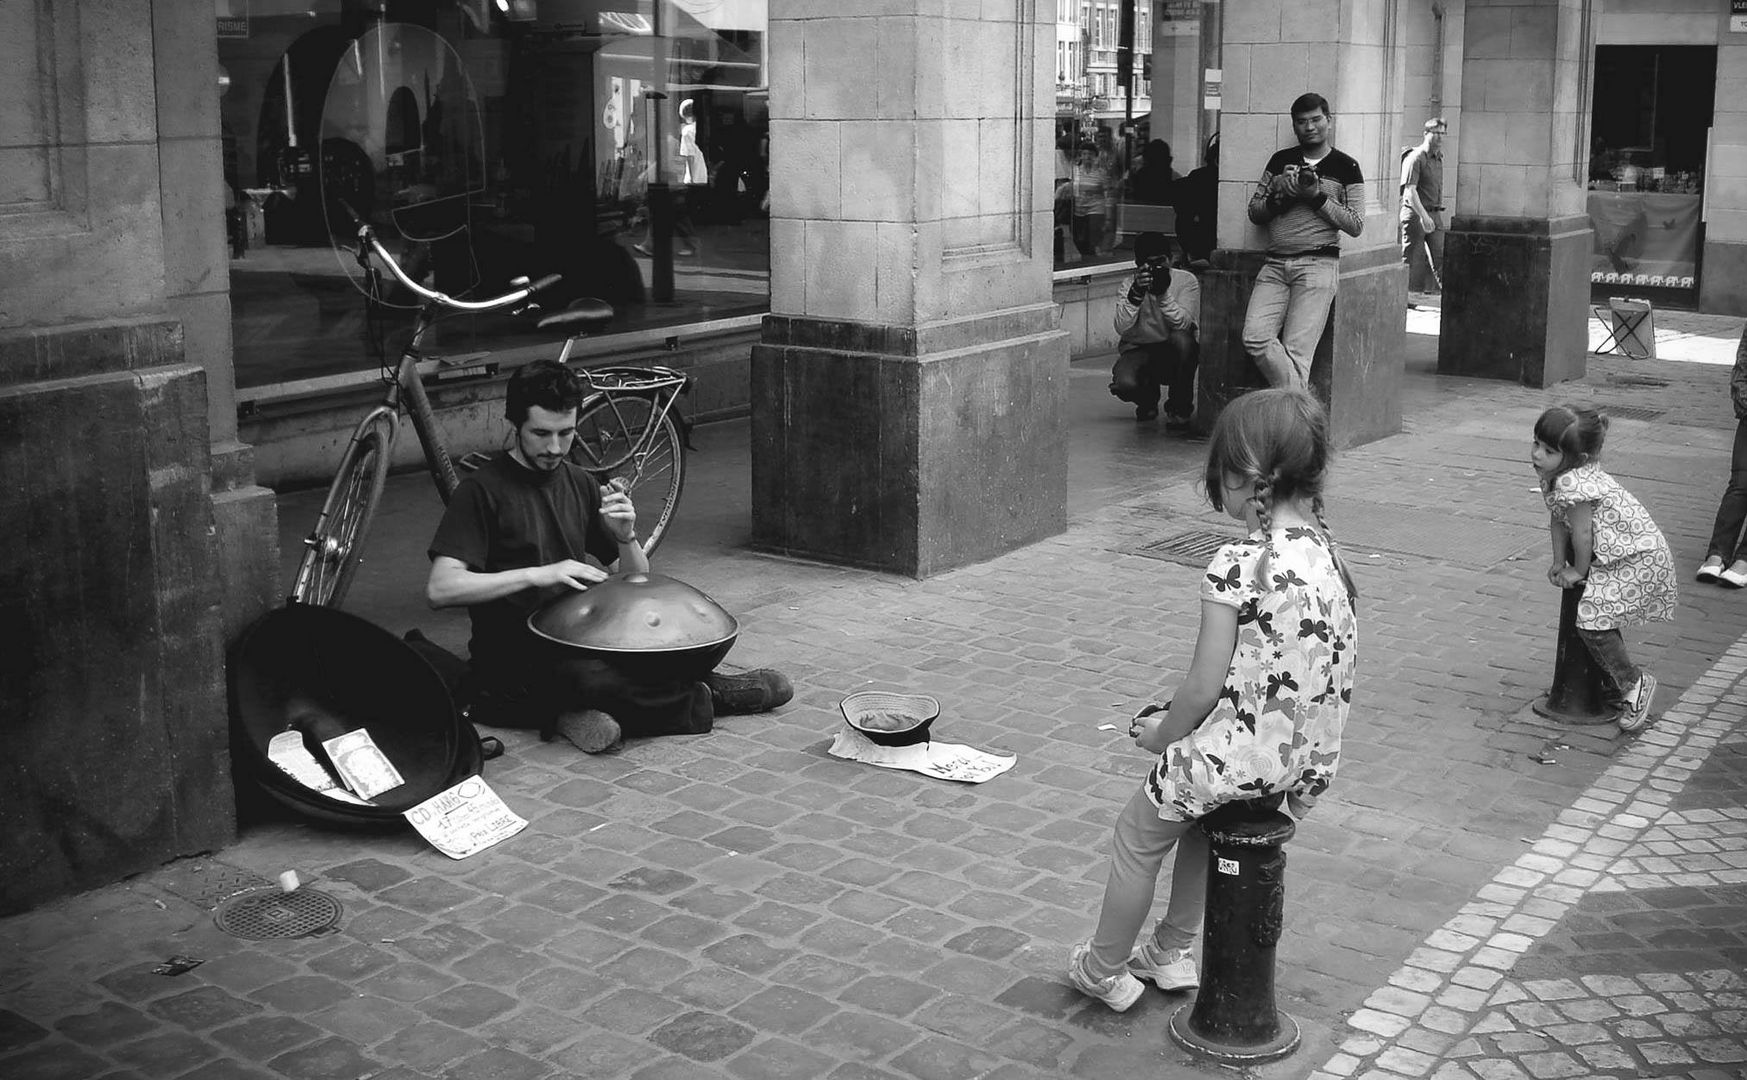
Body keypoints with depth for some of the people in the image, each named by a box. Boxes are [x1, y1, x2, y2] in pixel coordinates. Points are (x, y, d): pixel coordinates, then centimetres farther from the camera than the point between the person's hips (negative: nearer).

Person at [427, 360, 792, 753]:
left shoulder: (580, 484, 11)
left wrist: (626, 536, -9)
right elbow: (440, 589, -18)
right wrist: (537, 574, -25)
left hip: (581, 638, 6)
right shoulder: (483, 489, -7)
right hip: (514, 659, -6)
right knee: (597, 682, -33)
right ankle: (705, 697, -13)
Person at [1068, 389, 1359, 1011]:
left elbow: (1204, 688, -20)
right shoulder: (1327, 552, 1)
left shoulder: (1236, 565, -22)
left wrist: (1162, 734, 0)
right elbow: (1300, 668, 9)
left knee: (1137, 835, 18)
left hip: (1241, 756, -8)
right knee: (1196, 815, 34)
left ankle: (1103, 971, 34)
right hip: (1314, 757, 8)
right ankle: (1170, 953, 45)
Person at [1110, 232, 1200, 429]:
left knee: (1181, 339, -36)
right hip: (1138, 350, 1)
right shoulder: (1129, 283, -3)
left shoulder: (1186, 281, -6)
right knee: (1123, 383, -31)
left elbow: (1183, 324, -20)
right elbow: (1122, 328, -18)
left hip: (1174, 354, -1)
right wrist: (1136, 293, -31)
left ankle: (1179, 408, -12)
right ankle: (1148, 400, 12)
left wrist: (1162, 294, -32)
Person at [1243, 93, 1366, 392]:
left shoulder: (1345, 167, 6)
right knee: (1255, 337, -15)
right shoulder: (1280, 160, 16)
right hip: (1275, 264, 4)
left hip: (1318, 264, -4)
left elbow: (1356, 225, 1)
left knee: (1297, 350, -10)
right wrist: (1281, 196, -4)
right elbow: (1254, 211, 15)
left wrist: (1317, 197, -8)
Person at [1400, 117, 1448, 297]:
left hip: (1433, 214, 7)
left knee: (1439, 256, 2)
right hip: (1415, 214, -7)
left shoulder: (1439, 158, 15)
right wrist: (1423, 215, -27)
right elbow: (1410, 190, -19)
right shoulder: (1415, 158, -10)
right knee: (1408, 257, -1)